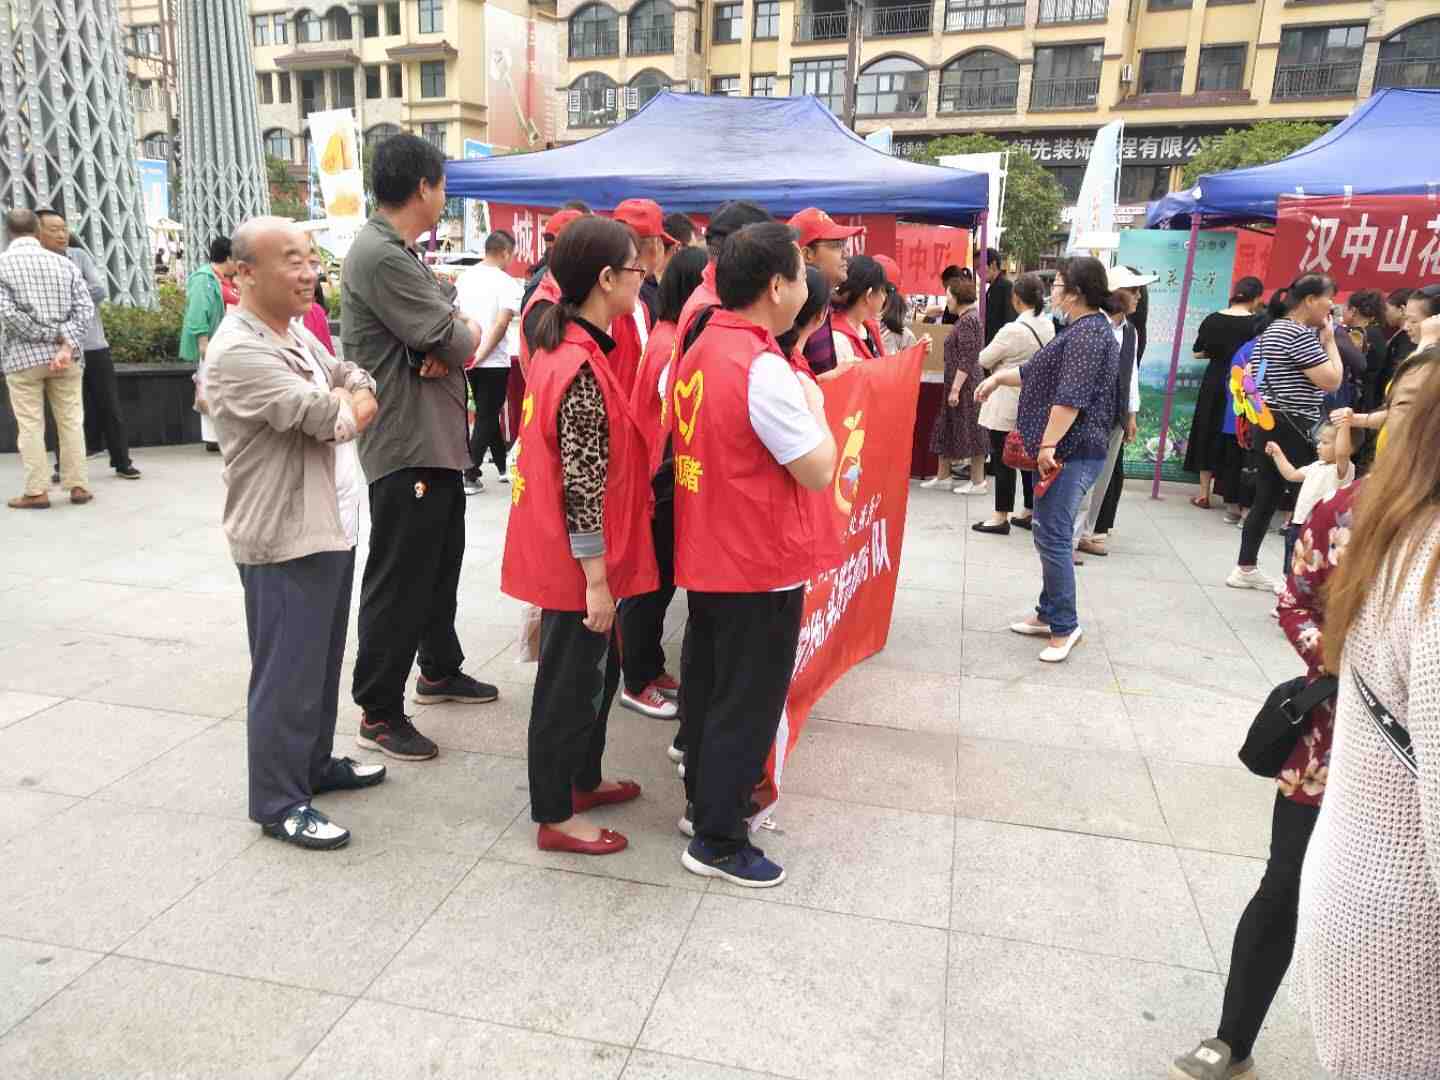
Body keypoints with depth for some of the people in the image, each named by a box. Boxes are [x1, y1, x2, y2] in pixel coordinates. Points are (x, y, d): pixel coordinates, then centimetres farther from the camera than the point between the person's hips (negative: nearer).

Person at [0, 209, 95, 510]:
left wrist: (51, 336, -8)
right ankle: (78, 486, 9)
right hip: (67, 357, 2)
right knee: (71, 420, 8)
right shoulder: (63, 262, 5)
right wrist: (66, 344, -10)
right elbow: (85, 307, -4)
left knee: (30, 424, 3)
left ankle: (36, 491, 5)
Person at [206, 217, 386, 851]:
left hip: (332, 528, 9)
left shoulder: (298, 334, 13)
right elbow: (328, 419, -24)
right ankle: (277, 801, 13)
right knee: (287, 675, 0)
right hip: (285, 539, -9)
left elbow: (363, 396, 12)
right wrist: (344, 405, -1)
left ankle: (315, 763, 35)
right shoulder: (238, 351, -18)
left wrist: (346, 404, -11)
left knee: (323, 661, 20)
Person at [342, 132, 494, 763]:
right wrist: (467, 333, 1)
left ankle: (439, 670, 39)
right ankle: (378, 713, 10)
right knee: (399, 580, -2)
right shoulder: (380, 256, -18)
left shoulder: (399, 251, 15)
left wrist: (449, 340, -13)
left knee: (441, 562, 22)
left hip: (438, 439, 11)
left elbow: (451, 327, 10)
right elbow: (456, 340, -22)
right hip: (407, 444, -11)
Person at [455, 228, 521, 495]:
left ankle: (502, 466, 28)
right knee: (486, 417, 1)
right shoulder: (507, 283, -11)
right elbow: (501, 324, -20)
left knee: (488, 413, 18)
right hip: (494, 362, -6)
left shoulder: (465, 277, 7)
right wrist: (482, 354, -15)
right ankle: (469, 476, -1)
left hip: (468, 360, 6)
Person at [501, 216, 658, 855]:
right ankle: (554, 816, 22)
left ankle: (582, 779, 40)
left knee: (597, 666, 22)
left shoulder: (566, 345, 7)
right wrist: (596, 578, -19)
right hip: (577, 558, -10)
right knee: (570, 680, 5)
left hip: (566, 550, 10)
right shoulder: (583, 370, -23)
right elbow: (582, 486, -24)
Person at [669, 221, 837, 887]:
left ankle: (703, 799, 37)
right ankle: (718, 841, 17)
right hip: (761, 565, -9)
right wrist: (814, 401, -3)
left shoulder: (696, 351, 6)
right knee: (748, 703, 5)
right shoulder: (764, 368, -22)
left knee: (707, 684, 20)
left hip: (705, 556, 9)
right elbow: (818, 471, -19)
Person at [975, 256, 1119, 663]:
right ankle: (1049, 614, 24)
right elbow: (1038, 373, 30)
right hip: (1070, 450, 11)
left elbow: (1071, 397, -23)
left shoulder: (1088, 333, -16)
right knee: (1052, 534, 15)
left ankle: (1065, 626, 0)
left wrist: (1048, 445, -24)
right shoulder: (1083, 329, 19)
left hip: (1071, 452, -11)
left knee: (1052, 536, -8)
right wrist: (998, 377, 27)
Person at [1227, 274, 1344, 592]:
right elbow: (1331, 381, -17)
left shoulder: (1272, 330, 15)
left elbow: (1249, 375, 21)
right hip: (1292, 430, -10)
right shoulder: (1300, 334, -15)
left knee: (1266, 499, 14)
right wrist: (1330, 341, -5)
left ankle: (1245, 569, 19)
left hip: (1267, 425, 10)